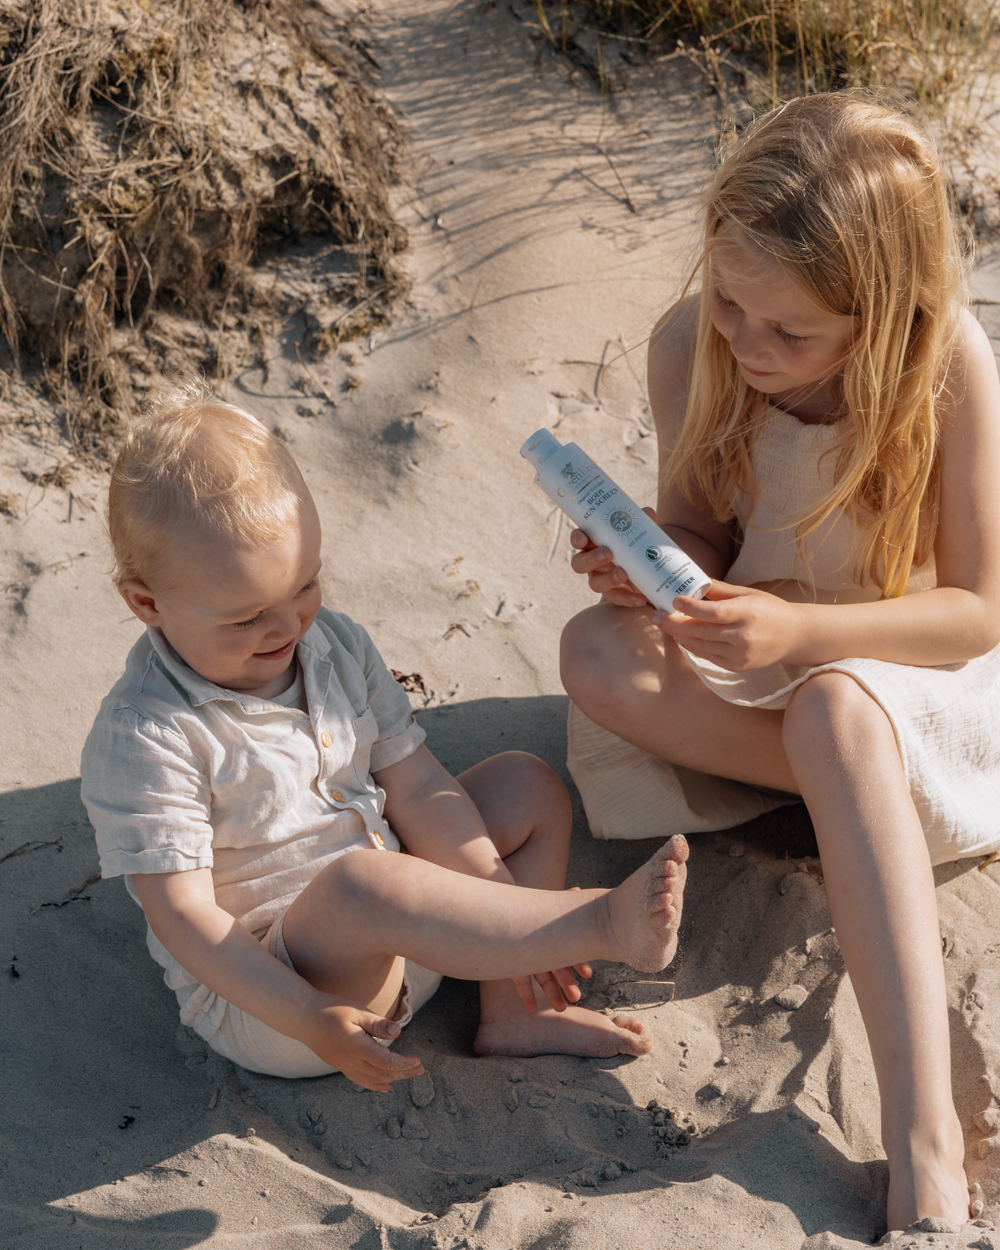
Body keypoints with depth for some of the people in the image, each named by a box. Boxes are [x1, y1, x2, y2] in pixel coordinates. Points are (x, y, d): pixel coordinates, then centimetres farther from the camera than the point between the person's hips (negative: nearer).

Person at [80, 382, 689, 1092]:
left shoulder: (335, 644, 1)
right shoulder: (143, 739, -20)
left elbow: (413, 785, 2)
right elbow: (183, 914, -22)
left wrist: (507, 915, -6)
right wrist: (306, 1019, -30)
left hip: (398, 939, 8)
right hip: (263, 993, -8)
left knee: (528, 785, 8)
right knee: (361, 881, -39)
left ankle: (509, 1011, -2)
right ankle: (605, 924, -30)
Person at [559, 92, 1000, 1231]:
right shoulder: (689, 346, -15)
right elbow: (700, 535, -2)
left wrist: (800, 630, -34)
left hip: (902, 657, -3)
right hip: (750, 643, 4)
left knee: (833, 714, -39)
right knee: (598, 656, -28)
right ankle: (879, 797, -13)